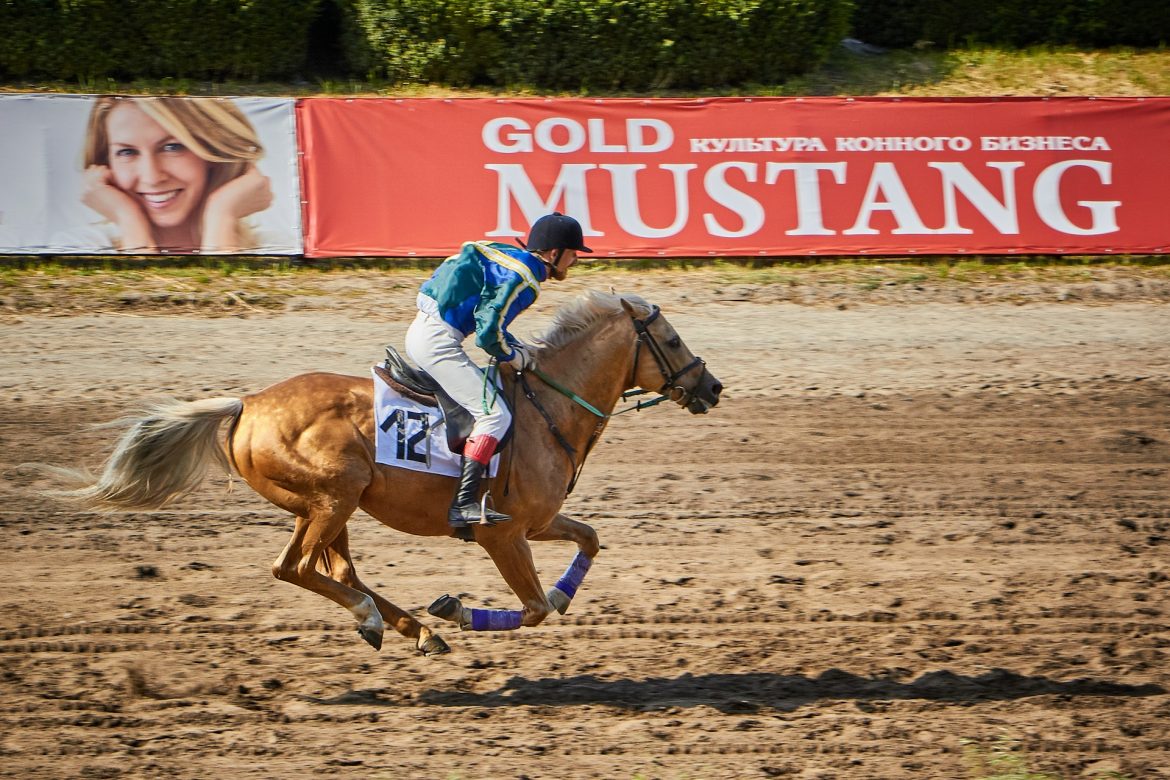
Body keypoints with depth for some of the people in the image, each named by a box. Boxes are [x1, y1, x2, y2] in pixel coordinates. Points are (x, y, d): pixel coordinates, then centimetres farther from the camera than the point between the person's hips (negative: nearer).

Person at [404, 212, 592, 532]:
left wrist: (520, 349, 14)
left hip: (422, 330, 10)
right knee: (495, 414, -14)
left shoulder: (510, 258, 17)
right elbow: (488, 334, -18)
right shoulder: (524, 280, -12)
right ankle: (464, 505, -23)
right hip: (439, 341, -10)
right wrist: (516, 358, 0)